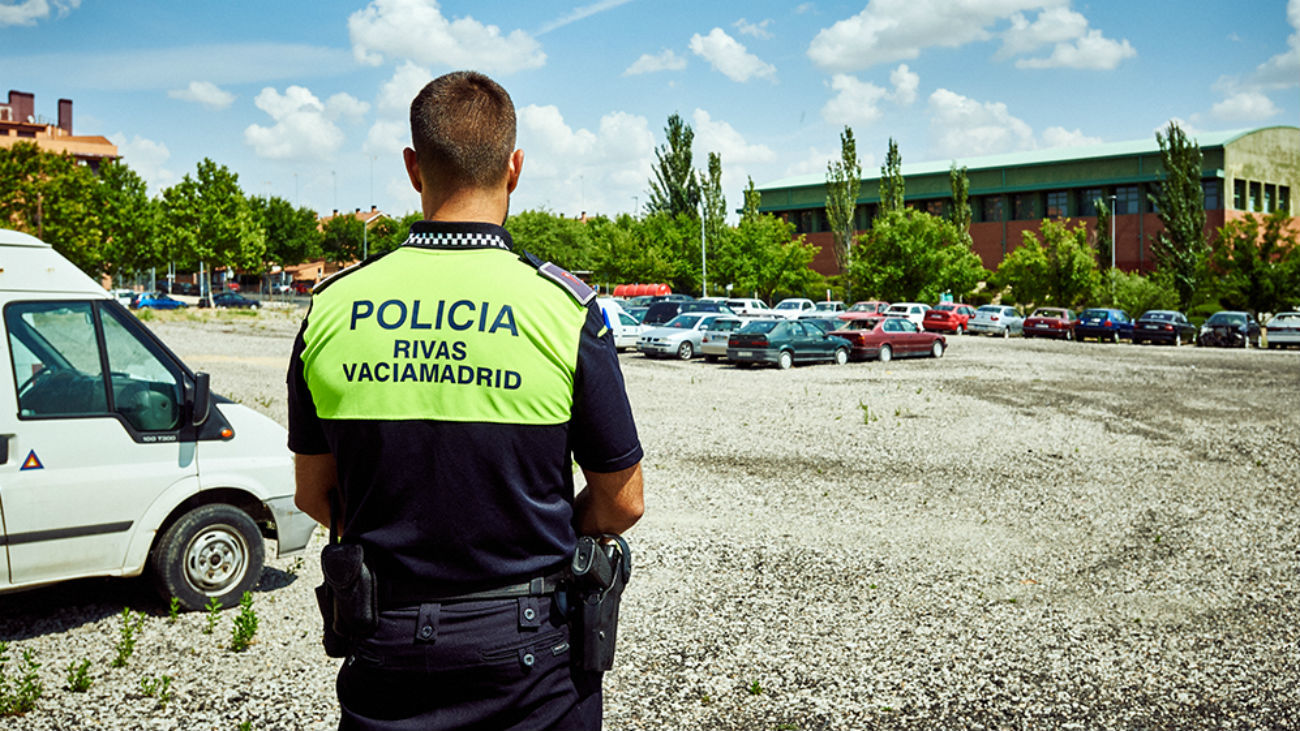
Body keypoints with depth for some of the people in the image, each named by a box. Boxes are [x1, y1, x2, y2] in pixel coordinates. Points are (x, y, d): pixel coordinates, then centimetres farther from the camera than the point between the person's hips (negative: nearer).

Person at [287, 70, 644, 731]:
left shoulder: (333, 306, -6)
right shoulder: (564, 307, -14)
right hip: (528, 652, -2)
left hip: (386, 654, 2)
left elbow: (315, 494, 4)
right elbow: (622, 503, -6)